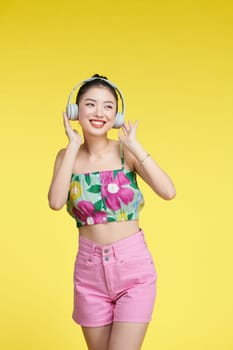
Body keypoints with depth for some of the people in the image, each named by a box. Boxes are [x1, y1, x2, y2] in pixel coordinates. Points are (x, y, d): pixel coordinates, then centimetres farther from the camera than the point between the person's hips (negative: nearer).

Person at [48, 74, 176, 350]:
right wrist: (74, 146, -11)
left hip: (133, 265, -2)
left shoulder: (126, 152, -4)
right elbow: (56, 202, -17)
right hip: (90, 268, 2)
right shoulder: (67, 156, 2)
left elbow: (168, 192, -17)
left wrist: (134, 146, -13)